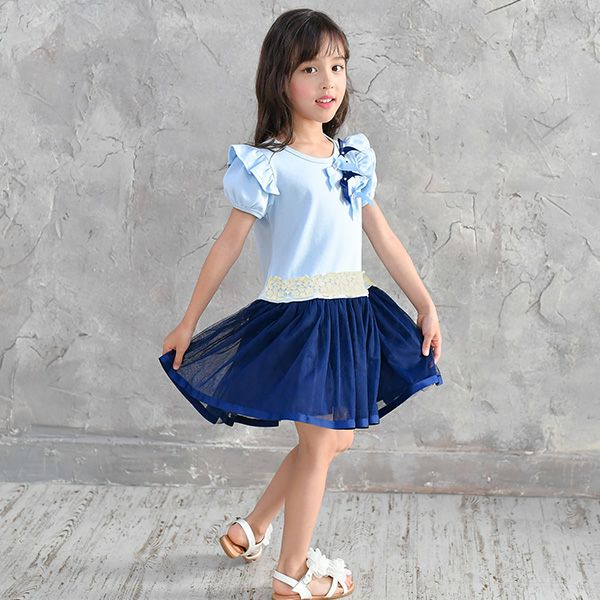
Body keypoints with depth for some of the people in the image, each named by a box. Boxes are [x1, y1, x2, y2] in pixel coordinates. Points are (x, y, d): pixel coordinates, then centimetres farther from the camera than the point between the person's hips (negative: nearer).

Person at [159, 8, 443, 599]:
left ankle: (250, 531, 32)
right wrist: (188, 323, -2)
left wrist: (426, 306, 11)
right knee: (320, 445, 0)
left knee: (334, 439, 14)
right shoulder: (268, 166, -9)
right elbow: (228, 246, -6)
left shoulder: (354, 156, 9)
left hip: (350, 316, 7)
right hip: (297, 317, -7)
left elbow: (383, 237, 12)